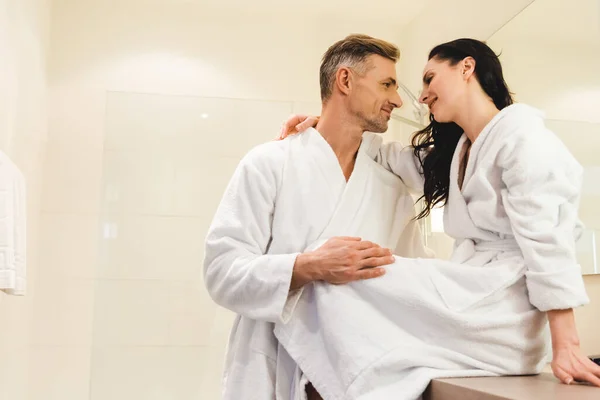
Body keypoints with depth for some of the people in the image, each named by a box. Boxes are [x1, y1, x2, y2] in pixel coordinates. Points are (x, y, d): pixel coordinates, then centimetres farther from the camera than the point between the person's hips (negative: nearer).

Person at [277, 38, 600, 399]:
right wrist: (324, 126, 13)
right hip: (472, 297, 8)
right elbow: (391, 157, 24)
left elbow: (546, 238, -15)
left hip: (501, 319, -8)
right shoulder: (453, 149, 18)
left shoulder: (520, 132, -7)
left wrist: (566, 347, -20)